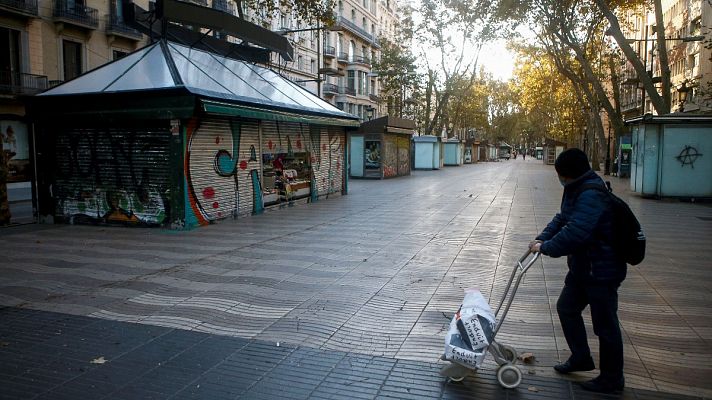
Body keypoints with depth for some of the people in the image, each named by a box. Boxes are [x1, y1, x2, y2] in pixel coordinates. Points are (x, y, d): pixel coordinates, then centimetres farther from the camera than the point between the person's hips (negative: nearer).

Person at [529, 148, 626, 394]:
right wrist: (542, 238, -1)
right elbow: (562, 219, 13)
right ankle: (581, 358, 35)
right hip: (582, 267, 10)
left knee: (604, 324, 3)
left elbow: (574, 233, -34)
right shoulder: (576, 190, 6)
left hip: (601, 270, -10)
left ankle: (612, 378, 20)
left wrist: (546, 248, -21)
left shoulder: (592, 195, -27)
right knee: (567, 308, 18)